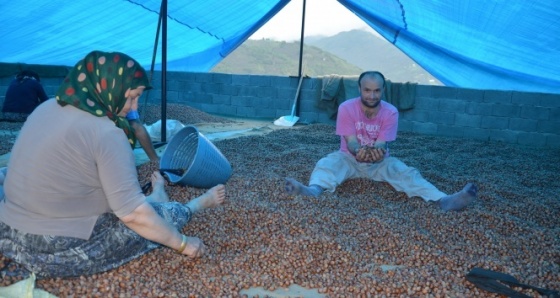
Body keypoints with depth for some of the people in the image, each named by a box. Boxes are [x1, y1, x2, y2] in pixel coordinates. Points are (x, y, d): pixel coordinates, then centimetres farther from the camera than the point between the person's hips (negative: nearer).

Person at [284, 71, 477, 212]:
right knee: (327, 163, -31)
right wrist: (360, 152, -44)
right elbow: (351, 142, -19)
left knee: (406, 172, -25)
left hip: (379, 162, 1)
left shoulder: (390, 112, -12)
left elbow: (382, 145, -18)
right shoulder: (346, 108, -15)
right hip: (349, 158, -1)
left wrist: (377, 152, -44)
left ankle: (443, 200, -45)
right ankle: (313, 191, -64)